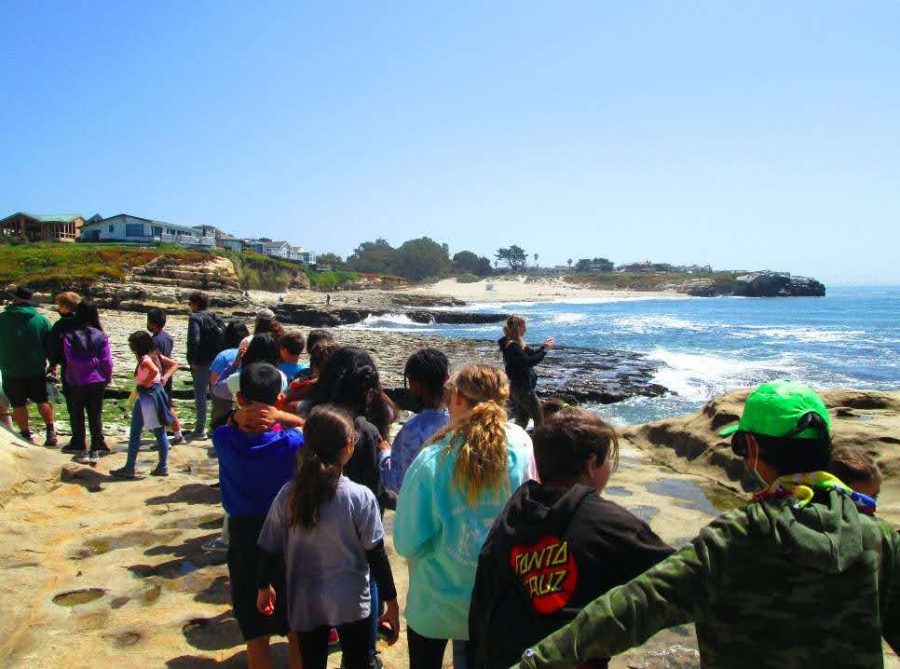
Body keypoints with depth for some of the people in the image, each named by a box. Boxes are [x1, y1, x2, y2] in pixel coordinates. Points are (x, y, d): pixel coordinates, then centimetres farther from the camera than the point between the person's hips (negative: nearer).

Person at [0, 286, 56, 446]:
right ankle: (51, 432, 12)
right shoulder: (41, 320, -4)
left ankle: (26, 435, 10)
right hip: (37, 370, 2)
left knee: (18, 404, 7)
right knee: (43, 401, 13)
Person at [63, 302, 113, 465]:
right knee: (96, 416, 7)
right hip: (97, 382, 1)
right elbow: (107, 361, -6)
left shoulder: (69, 336, -7)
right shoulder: (101, 336, -5)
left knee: (77, 416, 10)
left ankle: (82, 451, 11)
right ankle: (95, 451, 8)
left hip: (76, 383, -1)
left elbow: (70, 359, -16)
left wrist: (86, 363, -4)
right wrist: (107, 379, 6)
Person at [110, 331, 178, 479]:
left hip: (146, 396, -8)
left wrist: (142, 384, -21)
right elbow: (174, 364, 10)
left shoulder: (144, 359, -16)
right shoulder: (155, 355, 8)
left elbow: (154, 371, -34)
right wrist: (164, 378, 1)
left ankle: (129, 468, 11)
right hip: (157, 394, 8)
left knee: (134, 434, 4)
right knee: (160, 433, 10)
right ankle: (163, 467, 15)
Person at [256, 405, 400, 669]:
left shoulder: (287, 495, -12)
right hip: (351, 603, -2)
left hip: (305, 604, 3)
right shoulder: (360, 497, -19)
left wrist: (264, 587, 16)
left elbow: (270, 549, -2)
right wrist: (391, 603, -3)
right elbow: (376, 556, -14)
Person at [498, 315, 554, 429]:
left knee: (522, 420, 16)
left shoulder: (516, 343, 10)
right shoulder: (512, 346, -20)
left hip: (519, 387, 10)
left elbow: (531, 354, 16)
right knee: (540, 418, -1)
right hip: (522, 388, -10)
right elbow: (529, 361, -24)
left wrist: (544, 346, 2)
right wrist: (545, 349, -16)